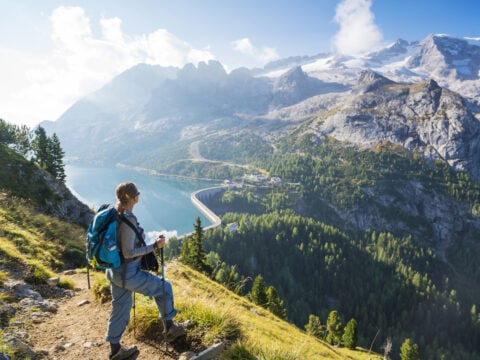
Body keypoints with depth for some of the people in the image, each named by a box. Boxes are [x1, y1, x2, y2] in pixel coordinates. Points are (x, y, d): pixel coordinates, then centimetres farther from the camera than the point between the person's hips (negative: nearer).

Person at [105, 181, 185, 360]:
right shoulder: (128, 220, -27)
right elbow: (128, 253, -26)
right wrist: (155, 246, -22)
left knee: (120, 307, 22)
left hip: (114, 270, 9)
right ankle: (170, 328, 27)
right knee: (163, 287, 11)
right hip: (128, 273, -9)